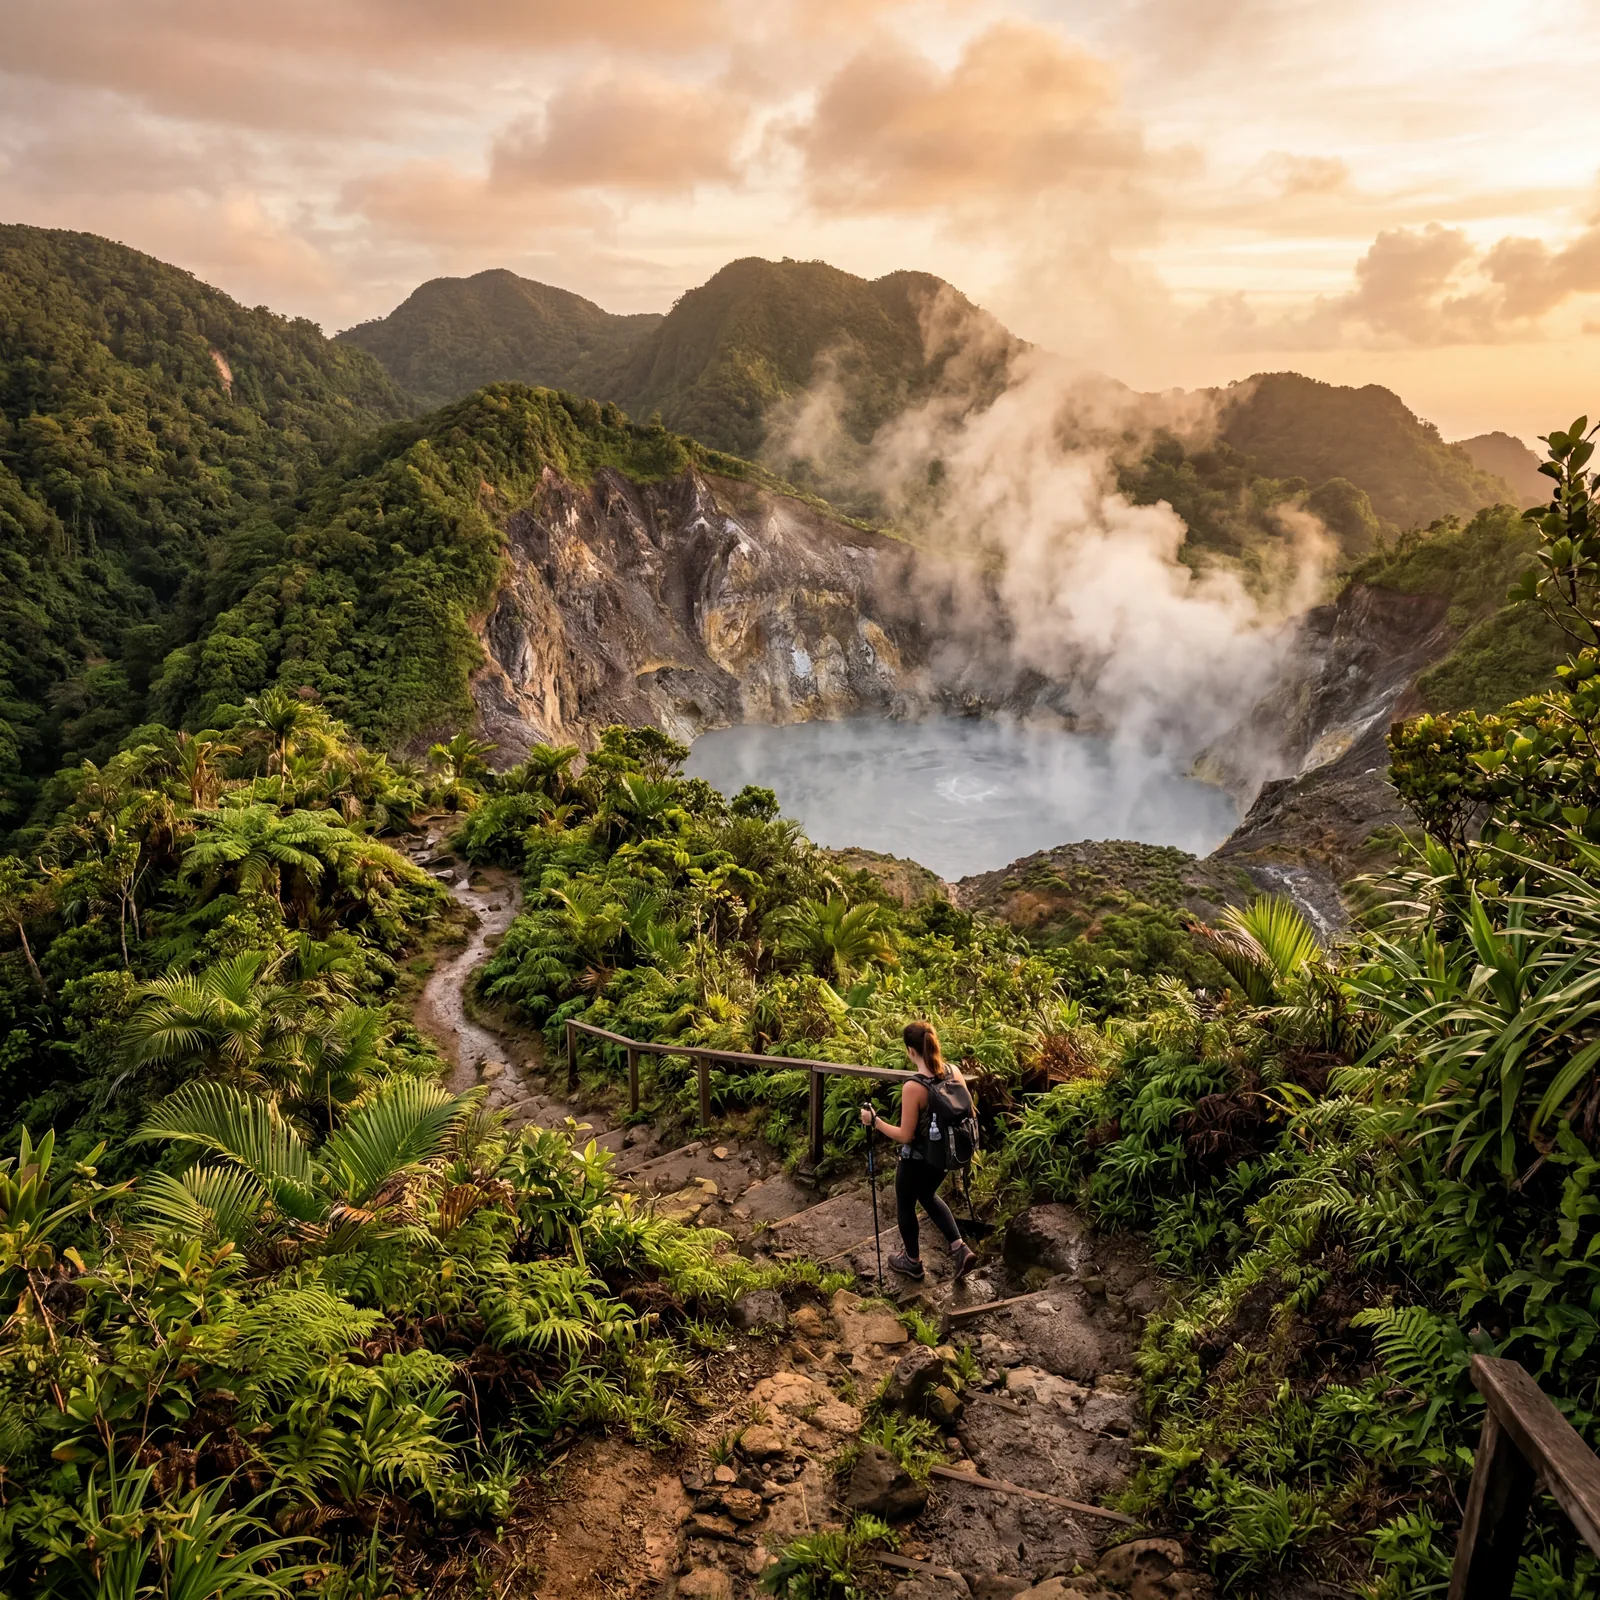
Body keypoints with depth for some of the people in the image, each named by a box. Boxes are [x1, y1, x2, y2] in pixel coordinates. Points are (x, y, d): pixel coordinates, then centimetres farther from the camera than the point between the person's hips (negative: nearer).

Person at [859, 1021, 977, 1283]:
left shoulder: (913, 1087, -29)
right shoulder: (954, 1072, -10)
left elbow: (905, 1136, -23)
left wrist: (874, 1121, -13)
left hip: (916, 1160, -6)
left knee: (905, 1206, 21)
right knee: (928, 1196, 32)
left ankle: (912, 1262, 40)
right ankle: (960, 1249, 23)